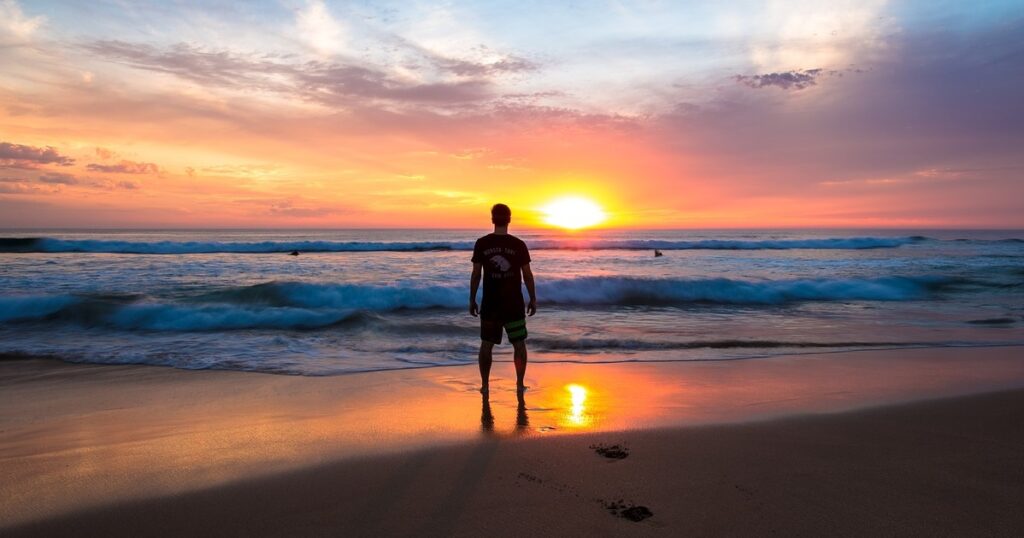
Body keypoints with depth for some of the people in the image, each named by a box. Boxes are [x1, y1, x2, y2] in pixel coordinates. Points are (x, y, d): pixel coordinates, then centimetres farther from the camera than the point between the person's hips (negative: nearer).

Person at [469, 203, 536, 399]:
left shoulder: (481, 244, -4)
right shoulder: (519, 245, -6)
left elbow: (476, 275, -3)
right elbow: (527, 275, -3)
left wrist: (472, 300, 6)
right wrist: (533, 299, 7)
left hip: (490, 303, 1)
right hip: (514, 304, -1)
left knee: (486, 344, 12)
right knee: (519, 344, 12)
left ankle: (485, 385, 16)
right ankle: (520, 385, 11)